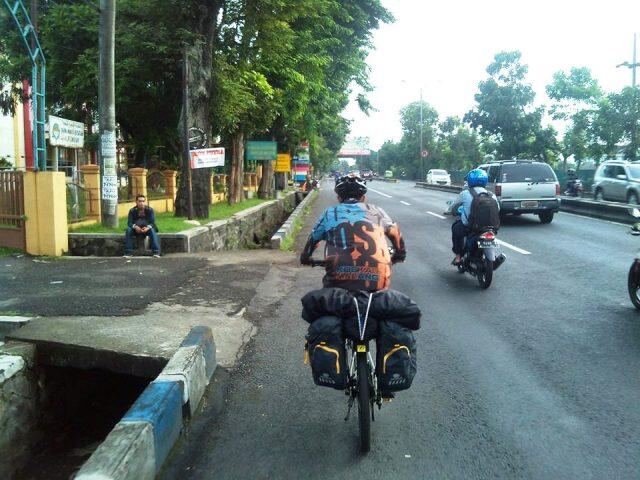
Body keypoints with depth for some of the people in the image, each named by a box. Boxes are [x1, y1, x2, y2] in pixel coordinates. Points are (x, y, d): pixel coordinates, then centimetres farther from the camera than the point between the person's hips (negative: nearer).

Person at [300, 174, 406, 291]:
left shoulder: (329, 213, 17)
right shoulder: (375, 211, 19)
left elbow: (312, 240, 28)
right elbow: (395, 233, 33)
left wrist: (305, 258, 47)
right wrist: (400, 254, 51)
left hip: (341, 282, -1)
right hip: (378, 281, 1)